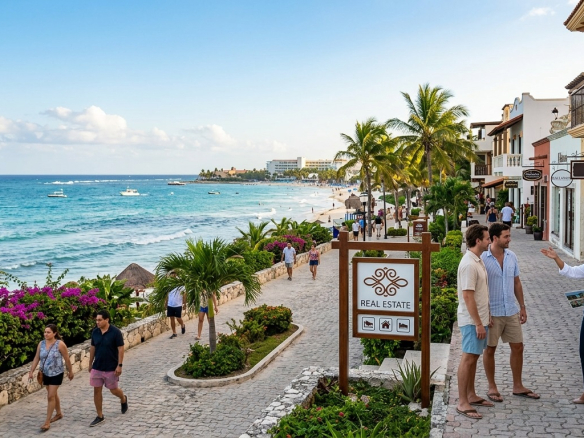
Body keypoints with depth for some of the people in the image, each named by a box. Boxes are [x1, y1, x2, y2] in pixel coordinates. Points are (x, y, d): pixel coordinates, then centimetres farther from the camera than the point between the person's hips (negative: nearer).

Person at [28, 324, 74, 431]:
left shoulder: (60, 344, -16)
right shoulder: (41, 344, -2)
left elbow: (67, 359, -8)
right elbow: (36, 358, 4)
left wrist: (70, 372, -2)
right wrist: (31, 371, 0)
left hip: (57, 374, -5)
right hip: (46, 374, 5)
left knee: (51, 396, -7)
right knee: (53, 395, 19)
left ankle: (47, 421, -2)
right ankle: (59, 413, 38)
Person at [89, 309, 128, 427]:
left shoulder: (116, 332, -16)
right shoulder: (95, 332, -1)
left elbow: (121, 349, -13)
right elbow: (92, 348, 10)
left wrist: (119, 365, -16)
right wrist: (90, 363, 13)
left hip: (111, 368, -4)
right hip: (97, 367, 4)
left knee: (114, 390, 8)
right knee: (97, 391, 4)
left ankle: (123, 399, 41)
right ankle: (100, 416, 15)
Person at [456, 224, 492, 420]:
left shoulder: (478, 260, 11)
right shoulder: (469, 264, -21)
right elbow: (468, 296, -23)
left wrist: (486, 316, 20)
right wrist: (478, 323, -22)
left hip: (480, 318, 10)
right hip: (471, 320, -10)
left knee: (473, 357, 16)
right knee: (468, 358, -6)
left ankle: (471, 395, 26)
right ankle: (462, 403, 0)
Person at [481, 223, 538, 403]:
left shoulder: (511, 256, 3)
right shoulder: (483, 258, -14)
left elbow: (517, 283, 12)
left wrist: (522, 307, 12)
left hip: (511, 311, 6)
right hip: (492, 312, -6)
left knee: (518, 347, 11)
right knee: (490, 349, 6)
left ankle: (518, 386, 25)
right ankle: (492, 387, 20)